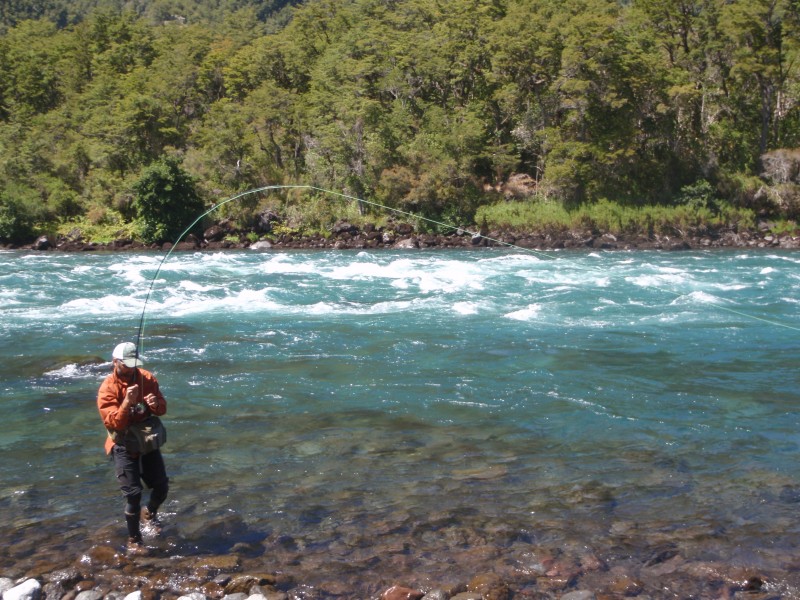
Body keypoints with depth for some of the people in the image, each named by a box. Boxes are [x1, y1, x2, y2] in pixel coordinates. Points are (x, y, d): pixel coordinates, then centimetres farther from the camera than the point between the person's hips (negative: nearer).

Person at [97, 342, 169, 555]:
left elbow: (163, 408, 2)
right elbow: (113, 423, -23)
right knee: (134, 493, -10)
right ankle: (134, 540, 7)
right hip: (124, 446, -4)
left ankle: (149, 513, 41)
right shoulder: (108, 388, -16)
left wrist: (156, 404, -21)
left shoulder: (147, 378, -3)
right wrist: (127, 402, -37)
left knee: (162, 485, 9)